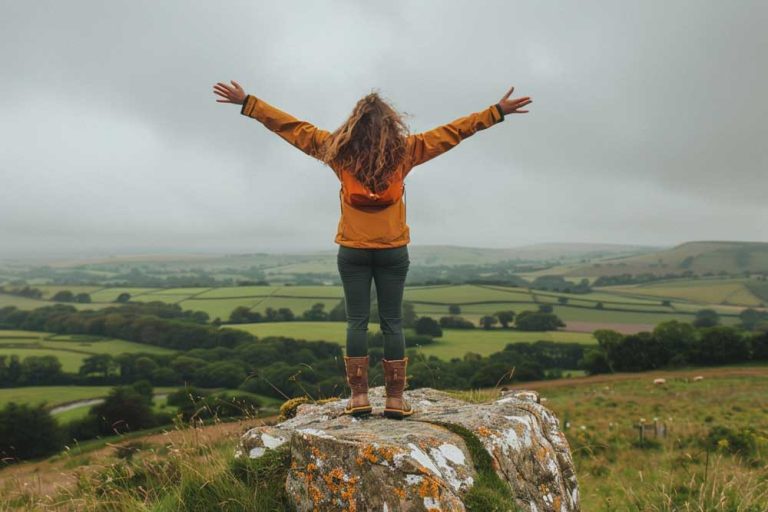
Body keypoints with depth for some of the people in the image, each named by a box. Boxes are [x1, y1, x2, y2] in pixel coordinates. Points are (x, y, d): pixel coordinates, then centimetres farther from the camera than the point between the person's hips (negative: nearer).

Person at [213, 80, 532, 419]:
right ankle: (395, 399, 7)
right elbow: (453, 131, 5)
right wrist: (498, 111, 13)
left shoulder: (339, 150, 0)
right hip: (393, 252, 0)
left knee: (357, 321, 5)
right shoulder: (404, 150, -1)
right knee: (392, 322, 4)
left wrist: (247, 103, 13)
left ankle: (358, 396, 5)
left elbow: (293, 127, 5)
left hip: (353, 251, 0)